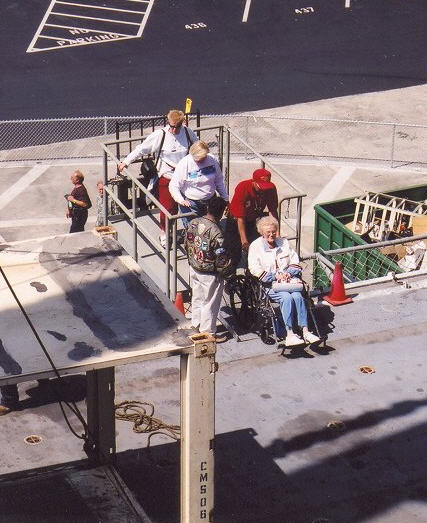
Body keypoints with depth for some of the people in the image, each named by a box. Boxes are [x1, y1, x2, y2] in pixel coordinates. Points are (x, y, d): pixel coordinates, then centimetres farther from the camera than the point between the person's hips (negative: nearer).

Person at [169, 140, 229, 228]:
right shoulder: (184, 164, -14)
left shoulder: (212, 160, -2)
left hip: (210, 201, 4)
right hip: (190, 204, -4)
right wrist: (181, 200, -30)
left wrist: (225, 199, 11)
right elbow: (173, 186, -14)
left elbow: (219, 181, 12)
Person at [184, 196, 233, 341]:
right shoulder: (215, 232, -29)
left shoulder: (193, 223, -8)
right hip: (210, 274, -7)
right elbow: (221, 259, -23)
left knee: (197, 298, 25)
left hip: (194, 268, 7)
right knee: (210, 303, 9)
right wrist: (227, 271, -5)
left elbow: (186, 243, 7)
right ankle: (208, 332, 22)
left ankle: (196, 324, 41)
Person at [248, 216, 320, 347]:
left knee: (297, 296, -27)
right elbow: (254, 269, -6)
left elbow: (295, 261, 17)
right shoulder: (255, 246, 6)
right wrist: (275, 276, -13)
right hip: (269, 284, -3)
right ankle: (289, 334, -36)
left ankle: (305, 331, -31)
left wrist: (288, 273, -4)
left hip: (289, 279, 3)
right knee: (286, 297, -31)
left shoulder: (283, 242, 19)